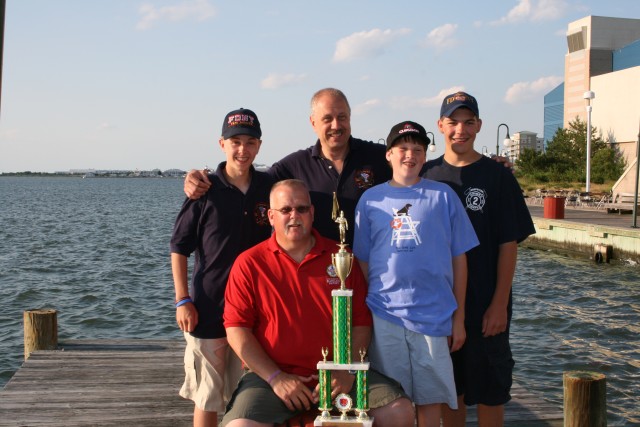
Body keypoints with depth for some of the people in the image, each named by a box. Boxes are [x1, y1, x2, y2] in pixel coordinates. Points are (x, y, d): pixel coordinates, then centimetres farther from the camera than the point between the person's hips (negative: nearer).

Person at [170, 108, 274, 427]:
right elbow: (179, 248, -3)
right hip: (208, 310, -3)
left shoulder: (269, 188, 2)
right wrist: (182, 300, -8)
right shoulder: (205, 190, -7)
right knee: (206, 397, 8)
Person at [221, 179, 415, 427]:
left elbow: (362, 322, 7)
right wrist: (276, 378, -11)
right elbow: (236, 328, -4)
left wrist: (347, 371, -7)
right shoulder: (249, 263, 1)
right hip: (271, 375, -2)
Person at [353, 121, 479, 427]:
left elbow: (458, 258, 5)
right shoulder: (371, 199, 7)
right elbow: (362, 262, 10)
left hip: (433, 316, 0)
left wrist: (459, 316, 3)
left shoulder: (443, 196, 4)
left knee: (429, 401, 6)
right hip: (384, 315, 1)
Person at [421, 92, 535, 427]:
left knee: (489, 389, 5)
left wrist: (500, 303, -11)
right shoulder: (427, 175, 4)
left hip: (484, 305, -3)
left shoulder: (497, 177, -4)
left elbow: (508, 244, -6)